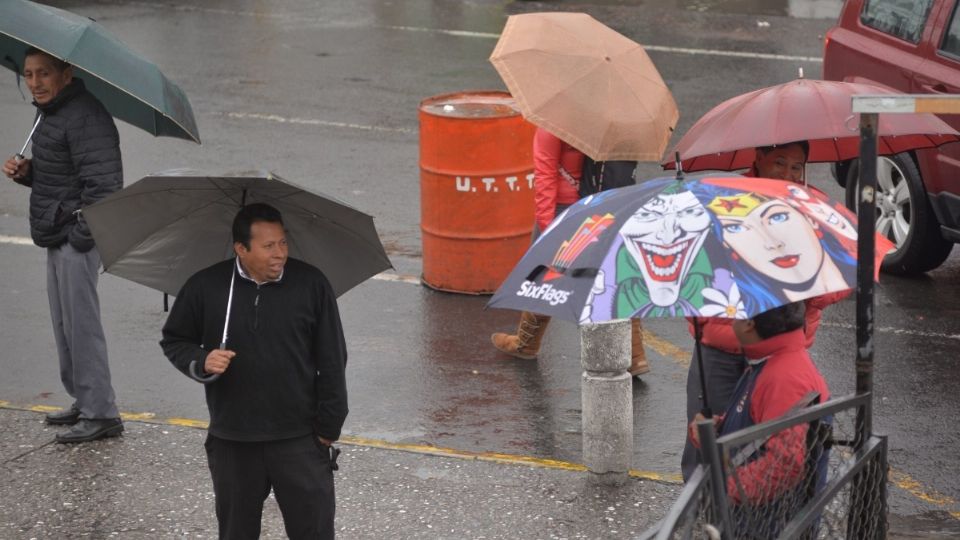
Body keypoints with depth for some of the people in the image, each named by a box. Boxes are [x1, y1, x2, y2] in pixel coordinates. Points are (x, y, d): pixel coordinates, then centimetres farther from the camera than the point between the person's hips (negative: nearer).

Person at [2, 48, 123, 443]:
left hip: (77, 237, -11)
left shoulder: (84, 117, -18)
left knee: (81, 324, -7)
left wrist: (81, 235, -22)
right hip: (58, 236, 11)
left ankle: (101, 413, -2)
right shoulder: (51, 114, 15)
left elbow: (101, 183, -23)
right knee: (64, 324, 16)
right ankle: (83, 401, 27)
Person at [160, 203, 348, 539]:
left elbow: (332, 362, 0)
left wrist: (328, 428, -1)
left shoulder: (311, 285, -4)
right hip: (232, 442, 1)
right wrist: (201, 362, -13)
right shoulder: (204, 288, -3)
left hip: (299, 439, -1)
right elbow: (174, 341, 9)